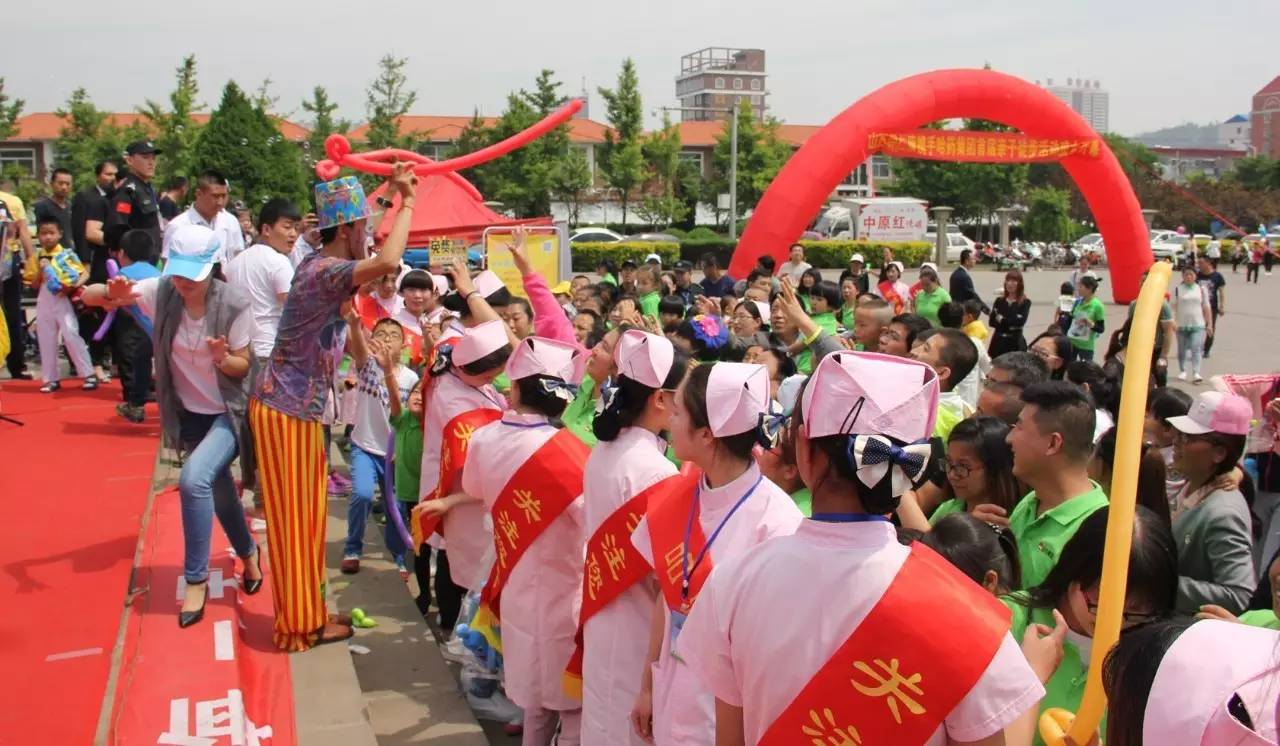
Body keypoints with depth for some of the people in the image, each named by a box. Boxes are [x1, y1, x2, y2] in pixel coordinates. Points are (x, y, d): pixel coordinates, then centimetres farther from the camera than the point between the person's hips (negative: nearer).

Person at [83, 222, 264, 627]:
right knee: (218, 493, 16)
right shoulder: (161, 291, -13)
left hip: (228, 413, -4)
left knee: (194, 479, -26)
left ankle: (196, 580, -11)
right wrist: (111, 293, -33)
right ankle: (249, 555, 44)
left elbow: (243, 367, -11)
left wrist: (224, 358, -33)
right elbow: (87, 295, -11)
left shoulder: (234, 304, -20)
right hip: (188, 414, 4)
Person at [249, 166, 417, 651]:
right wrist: (407, 202, -25)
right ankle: (301, 624, 13)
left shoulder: (321, 266, 9)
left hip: (298, 407, 10)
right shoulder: (325, 270, -21)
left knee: (306, 515, 16)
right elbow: (387, 262, -39)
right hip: (286, 409, -10)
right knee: (294, 518, 1)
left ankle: (306, 614, 28)